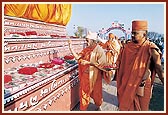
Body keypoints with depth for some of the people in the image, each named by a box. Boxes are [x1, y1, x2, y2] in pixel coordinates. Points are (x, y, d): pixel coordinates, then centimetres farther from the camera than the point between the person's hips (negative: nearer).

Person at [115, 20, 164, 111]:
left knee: (140, 109, 12)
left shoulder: (150, 48, -14)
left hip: (141, 87, -4)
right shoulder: (128, 46, 1)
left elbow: (159, 69, -17)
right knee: (124, 107, 18)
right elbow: (120, 63, 14)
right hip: (126, 86, 4)